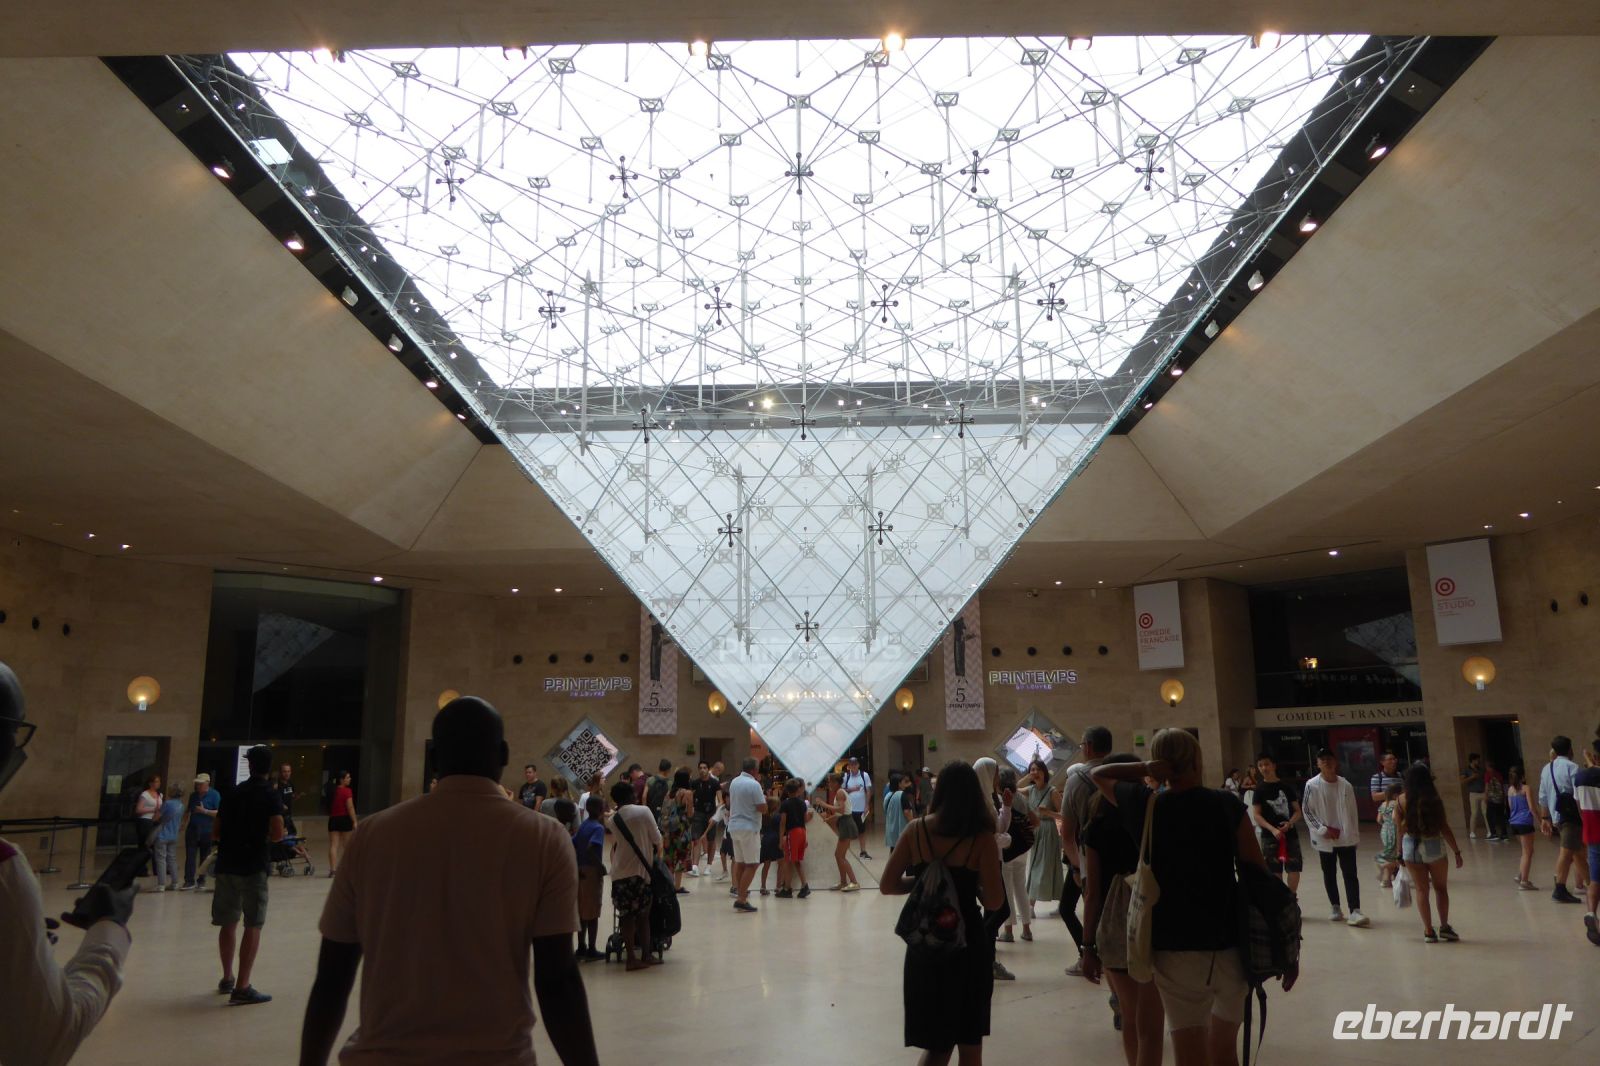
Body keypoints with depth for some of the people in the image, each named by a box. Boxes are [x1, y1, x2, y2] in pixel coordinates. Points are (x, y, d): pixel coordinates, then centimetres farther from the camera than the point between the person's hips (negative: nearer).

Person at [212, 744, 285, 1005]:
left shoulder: (233, 793, 9)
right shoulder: (270, 795, -6)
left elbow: (215, 833, 11)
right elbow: (277, 834, -16)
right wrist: (263, 838, 5)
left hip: (226, 864, 6)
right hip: (253, 866, -5)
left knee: (228, 923, 16)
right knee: (253, 926, -2)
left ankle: (227, 978, 32)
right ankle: (242, 988, -7)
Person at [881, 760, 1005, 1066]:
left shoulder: (916, 830, -4)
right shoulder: (981, 837, -11)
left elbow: (887, 886, -3)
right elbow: (994, 901, -14)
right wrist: (969, 884, 5)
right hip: (967, 942, -2)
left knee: (936, 1040, 17)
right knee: (969, 1041, 16)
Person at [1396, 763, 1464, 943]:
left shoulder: (1402, 800, -6)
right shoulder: (1434, 799, -12)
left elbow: (1400, 829, -2)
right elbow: (1444, 828, -9)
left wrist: (1400, 853, 9)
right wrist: (1457, 851, 1)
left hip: (1411, 846, 1)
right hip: (1433, 846, -1)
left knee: (1421, 890, 9)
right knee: (1441, 888, 17)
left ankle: (1428, 931, 10)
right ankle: (1444, 927, 14)